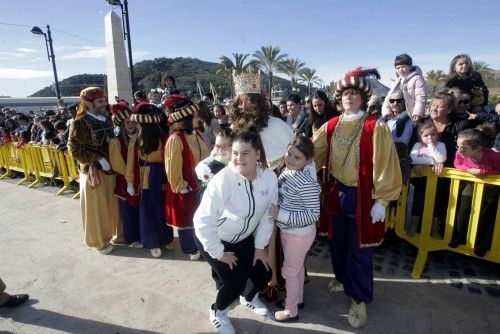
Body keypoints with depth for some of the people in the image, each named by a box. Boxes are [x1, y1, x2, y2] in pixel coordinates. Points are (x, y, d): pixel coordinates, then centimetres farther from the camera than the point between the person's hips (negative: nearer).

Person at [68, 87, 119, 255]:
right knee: (96, 207, 7)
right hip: (92, 171, -6)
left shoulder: (107, 119, 6)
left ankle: (108, 234, 34)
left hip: (110, 169, 6)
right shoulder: (79, 123, -12)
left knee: (110, 205, 15)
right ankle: (98, 240, 24)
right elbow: (74, 149, -13)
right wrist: (97, 160, -20)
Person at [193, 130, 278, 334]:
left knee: (263, 275, 7)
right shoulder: (223, 180, -34)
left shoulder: (269, 178, -18)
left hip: (243, 237, 5)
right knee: (235, 282, -10)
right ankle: (218, 312, 27)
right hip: (212, 238, -5)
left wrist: (260, 246, -2)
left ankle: (248, 298, 45)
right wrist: (219, 253, -20)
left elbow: (267, 215, -4)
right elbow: (203, 220, -31)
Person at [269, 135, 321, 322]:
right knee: (296, 267, 25)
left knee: (290, 271, 10)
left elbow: (313, 215, -28)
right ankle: (297, 299, 48)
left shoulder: (307, 183, -30)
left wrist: (280, 215, -30)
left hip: (300, 234, -8)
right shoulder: (286, 171, -5)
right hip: (287, 230, 8)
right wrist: (275, 210, -5)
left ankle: (291, 311, 33)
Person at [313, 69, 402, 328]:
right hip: (337, 193, 5)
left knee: (359, 247, 6)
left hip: (361, 196, -5)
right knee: (337, 241, 19)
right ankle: (343, 279, 44)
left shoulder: (375, 127, -11)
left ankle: (359, 299, 24)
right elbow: (313, 151, 3)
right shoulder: (331, 126, 4)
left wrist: (381, 200, -13)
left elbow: (384, 164, -12)